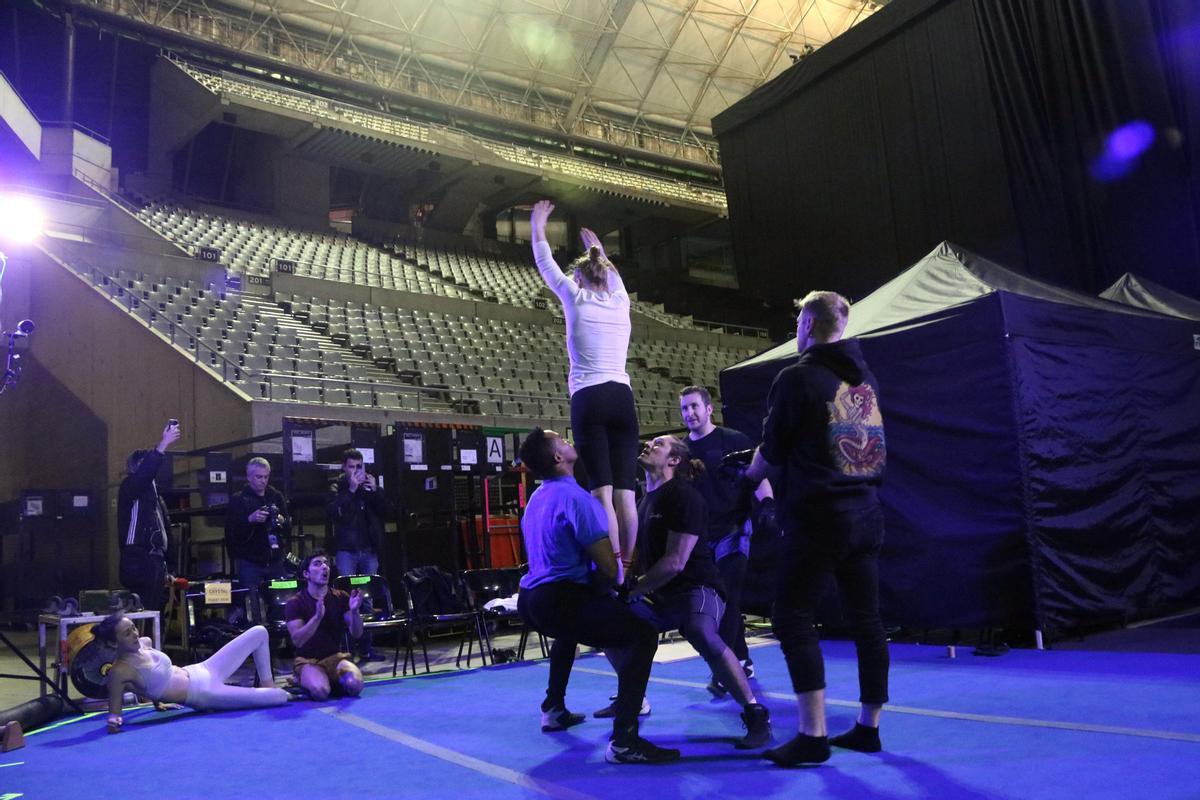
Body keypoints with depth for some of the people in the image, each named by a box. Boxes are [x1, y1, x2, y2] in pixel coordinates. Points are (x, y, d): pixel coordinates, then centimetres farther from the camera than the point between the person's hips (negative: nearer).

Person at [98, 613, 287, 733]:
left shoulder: (143, 643, 1)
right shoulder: (120, 672, -22)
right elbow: (114, 712, -19)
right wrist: (113, 721, -39)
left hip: (201, 671, 8)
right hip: (203, 695, -8)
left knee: (259, 632, 8)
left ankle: (267, 686, 23)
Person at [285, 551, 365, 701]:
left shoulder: (341, 598, 2)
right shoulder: (295, 603, -7)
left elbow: (356, 634, -3)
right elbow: (297, 641, -19)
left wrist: (355, 611, -24)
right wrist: (317, 616, -35)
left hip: (336, 657, 2)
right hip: (308, 661, -2)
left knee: (355, 685, -28)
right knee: (320, 691, -33)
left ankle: (333, 681, 6)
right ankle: (306, 681, 4)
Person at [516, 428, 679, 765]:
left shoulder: (536, 498, 15)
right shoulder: (575, 497, -13)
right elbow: (609, 568, -14)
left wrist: (589, 595, 28)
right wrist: (598, 593, 6)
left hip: (530, 599, 10)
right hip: (559, 601, -10)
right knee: (643, 633, -12)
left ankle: (554, 710, 43)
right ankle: (624, 740, -22)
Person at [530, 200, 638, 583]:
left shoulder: (577, 299, 5)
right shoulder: (620, 301, 14)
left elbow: (546, 264, 19)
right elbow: (612, 274, 38)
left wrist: (537, 225, 34)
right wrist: (598, 249, 57)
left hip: (589, 400, -4)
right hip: (622, 399, 4)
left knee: (602, 490, -11)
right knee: (625, 491, 0)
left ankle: (615, 574, -17)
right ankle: (627, 569, -1)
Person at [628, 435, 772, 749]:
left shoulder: (683, 496, -14)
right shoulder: (646, 499, 14)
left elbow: (675, 562, -20)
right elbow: (644, 554, 22)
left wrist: (634, 590, -13)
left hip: (696, 588, -9)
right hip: (662, 596, 9)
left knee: (701, 633, -38)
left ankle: (756, 714, -26)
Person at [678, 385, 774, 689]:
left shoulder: (733, 440, -3)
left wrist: (767, 502, -23)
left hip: (733, 530, -5)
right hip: (702, 536, 5)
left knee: (728, 598, -12)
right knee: (720, 600, 9)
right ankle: (743, 661, 22)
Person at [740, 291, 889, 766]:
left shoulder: (796, 378, -8)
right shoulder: (866, 377, 12)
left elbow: (772, 449, -2)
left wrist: (750, 475, 20)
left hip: (818, 516, -7)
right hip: (866, 512, 7)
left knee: (793, 618, -3)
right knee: (866, 619, 10)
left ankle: (813, 735, -6)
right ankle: (868, 727, 18)